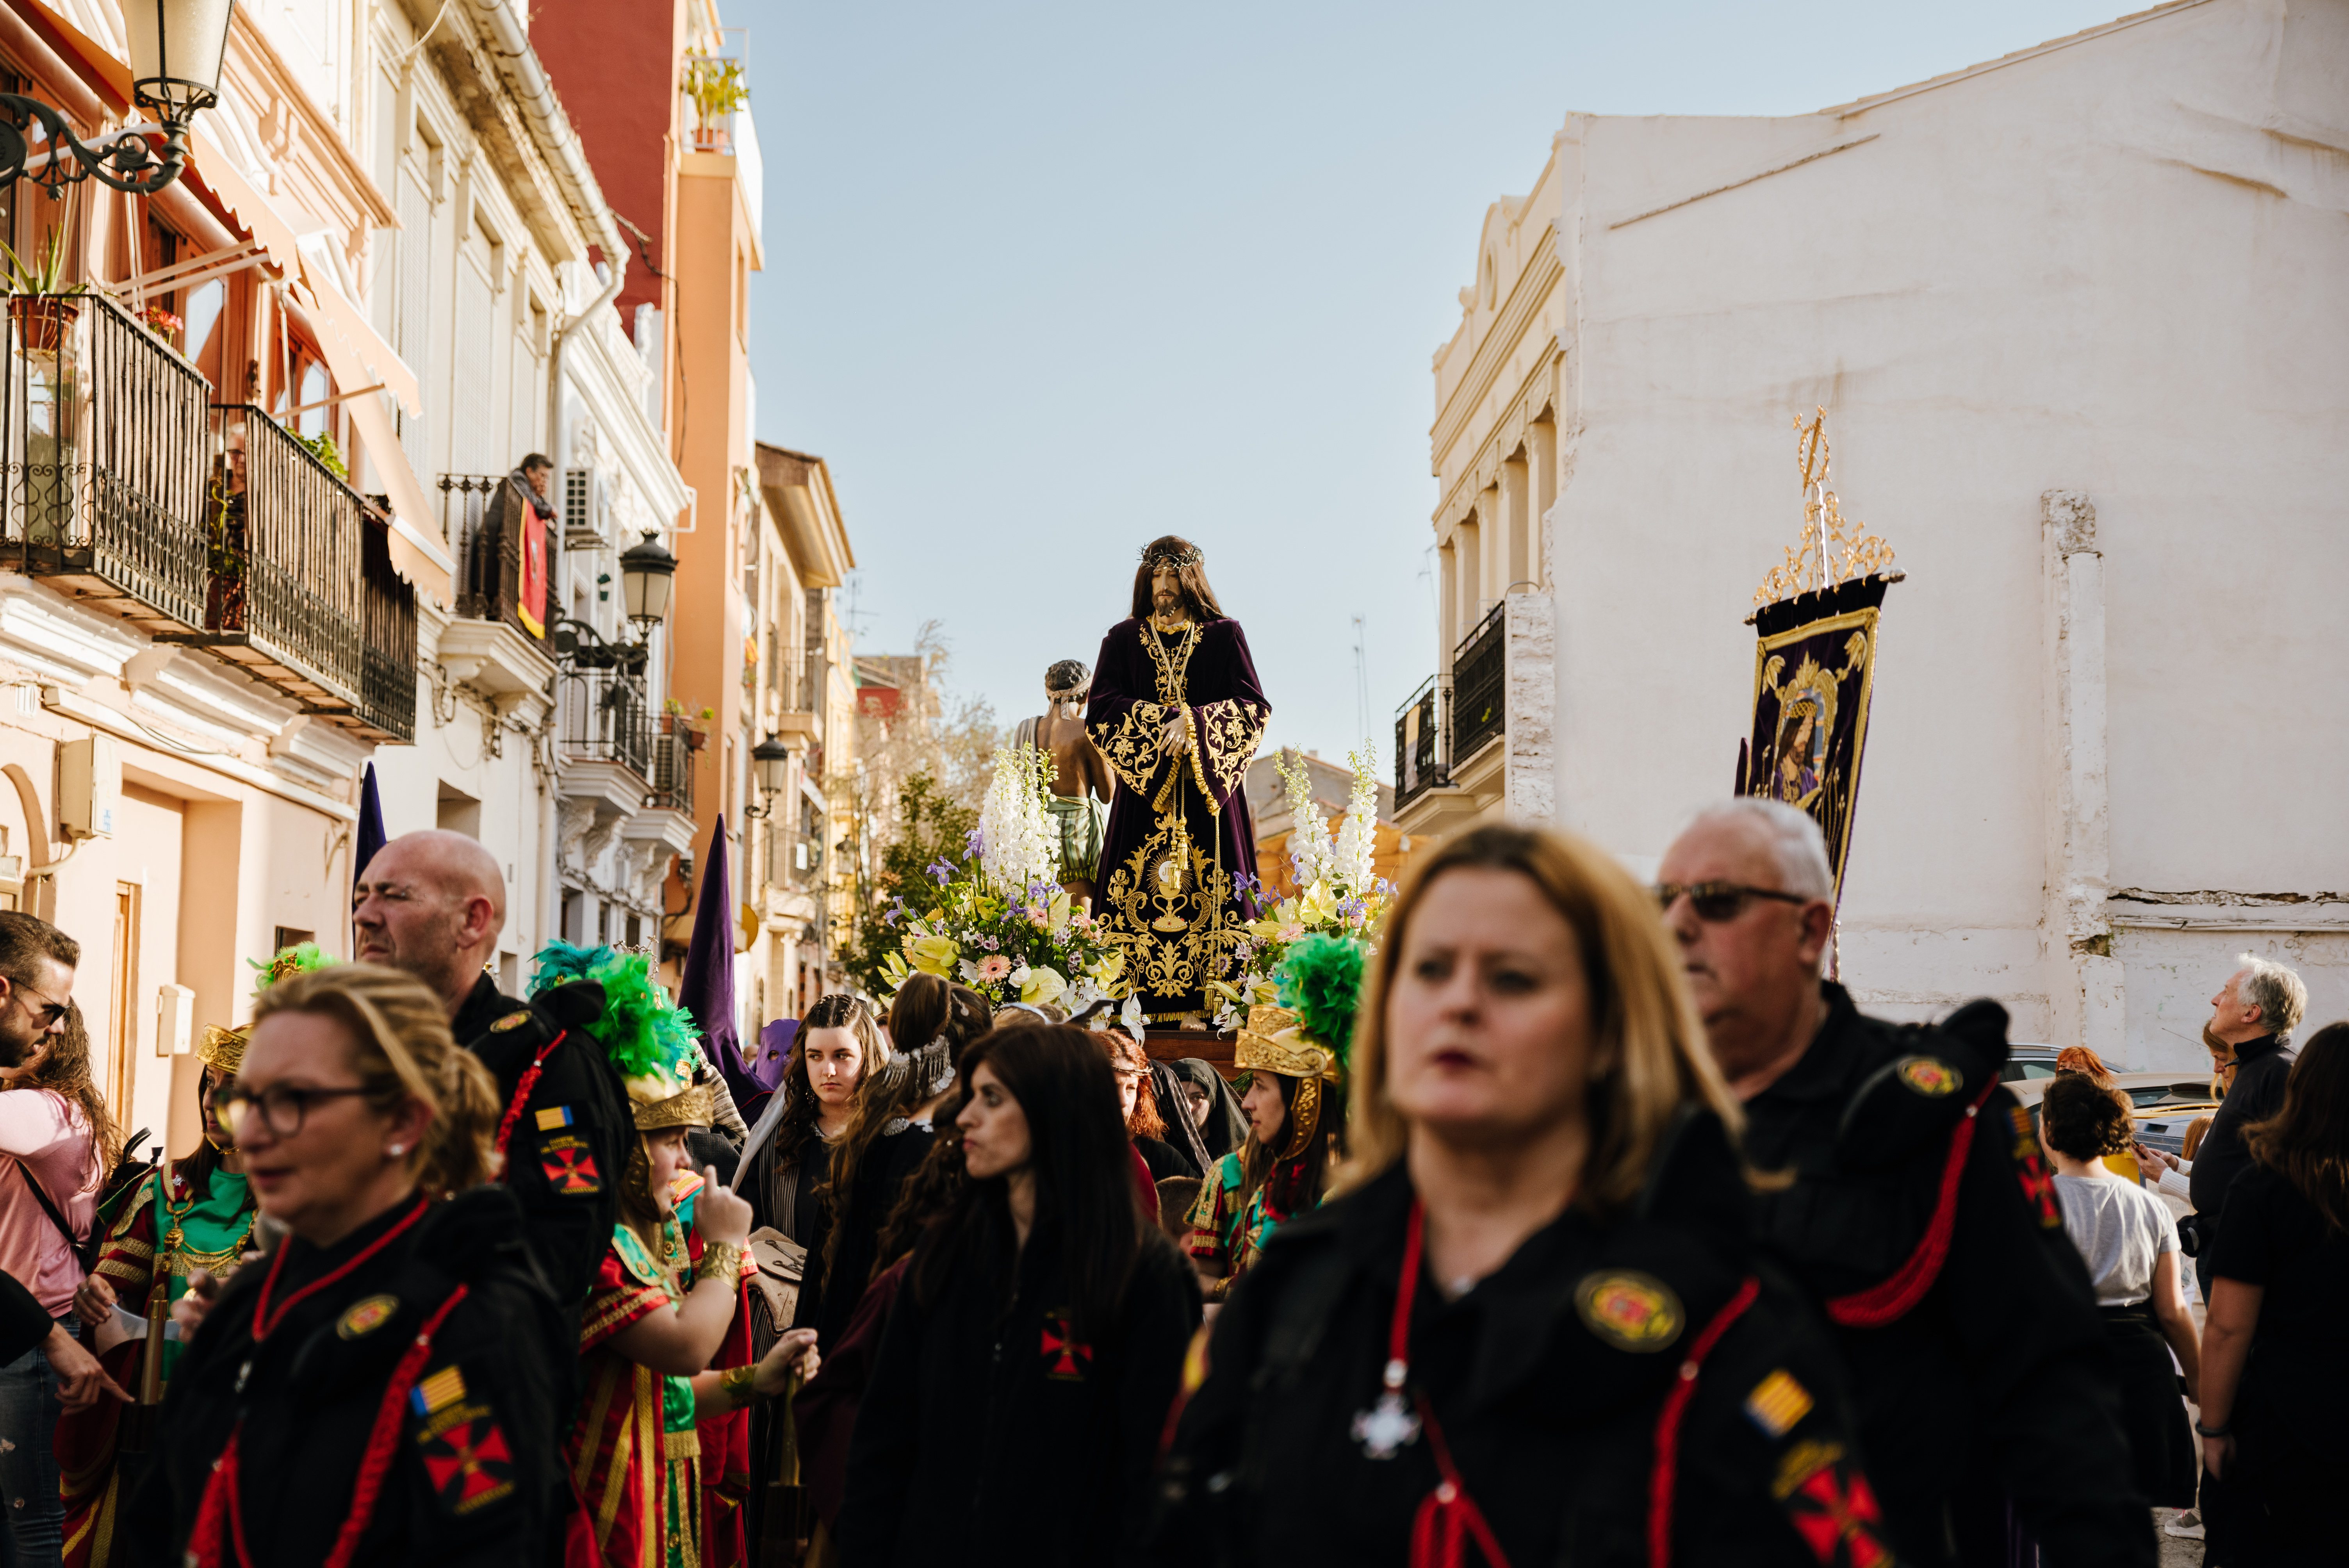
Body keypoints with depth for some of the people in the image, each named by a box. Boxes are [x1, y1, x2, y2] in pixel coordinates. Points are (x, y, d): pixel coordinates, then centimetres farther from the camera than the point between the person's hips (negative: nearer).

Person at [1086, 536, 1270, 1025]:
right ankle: (1141, 1002, -9)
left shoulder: (1224, 636, 9)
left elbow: (1254, 704, -1)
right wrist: (1163, 722, -13)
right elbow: (1101, 705, 1)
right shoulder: (1124, 639, 13)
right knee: (1141, 892, -7)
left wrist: (1193, 724, -15)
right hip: (1144, 787, 1)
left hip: (1208, 787, -1)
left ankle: (1198, 1003, -10)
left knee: (1207, 889, -8)